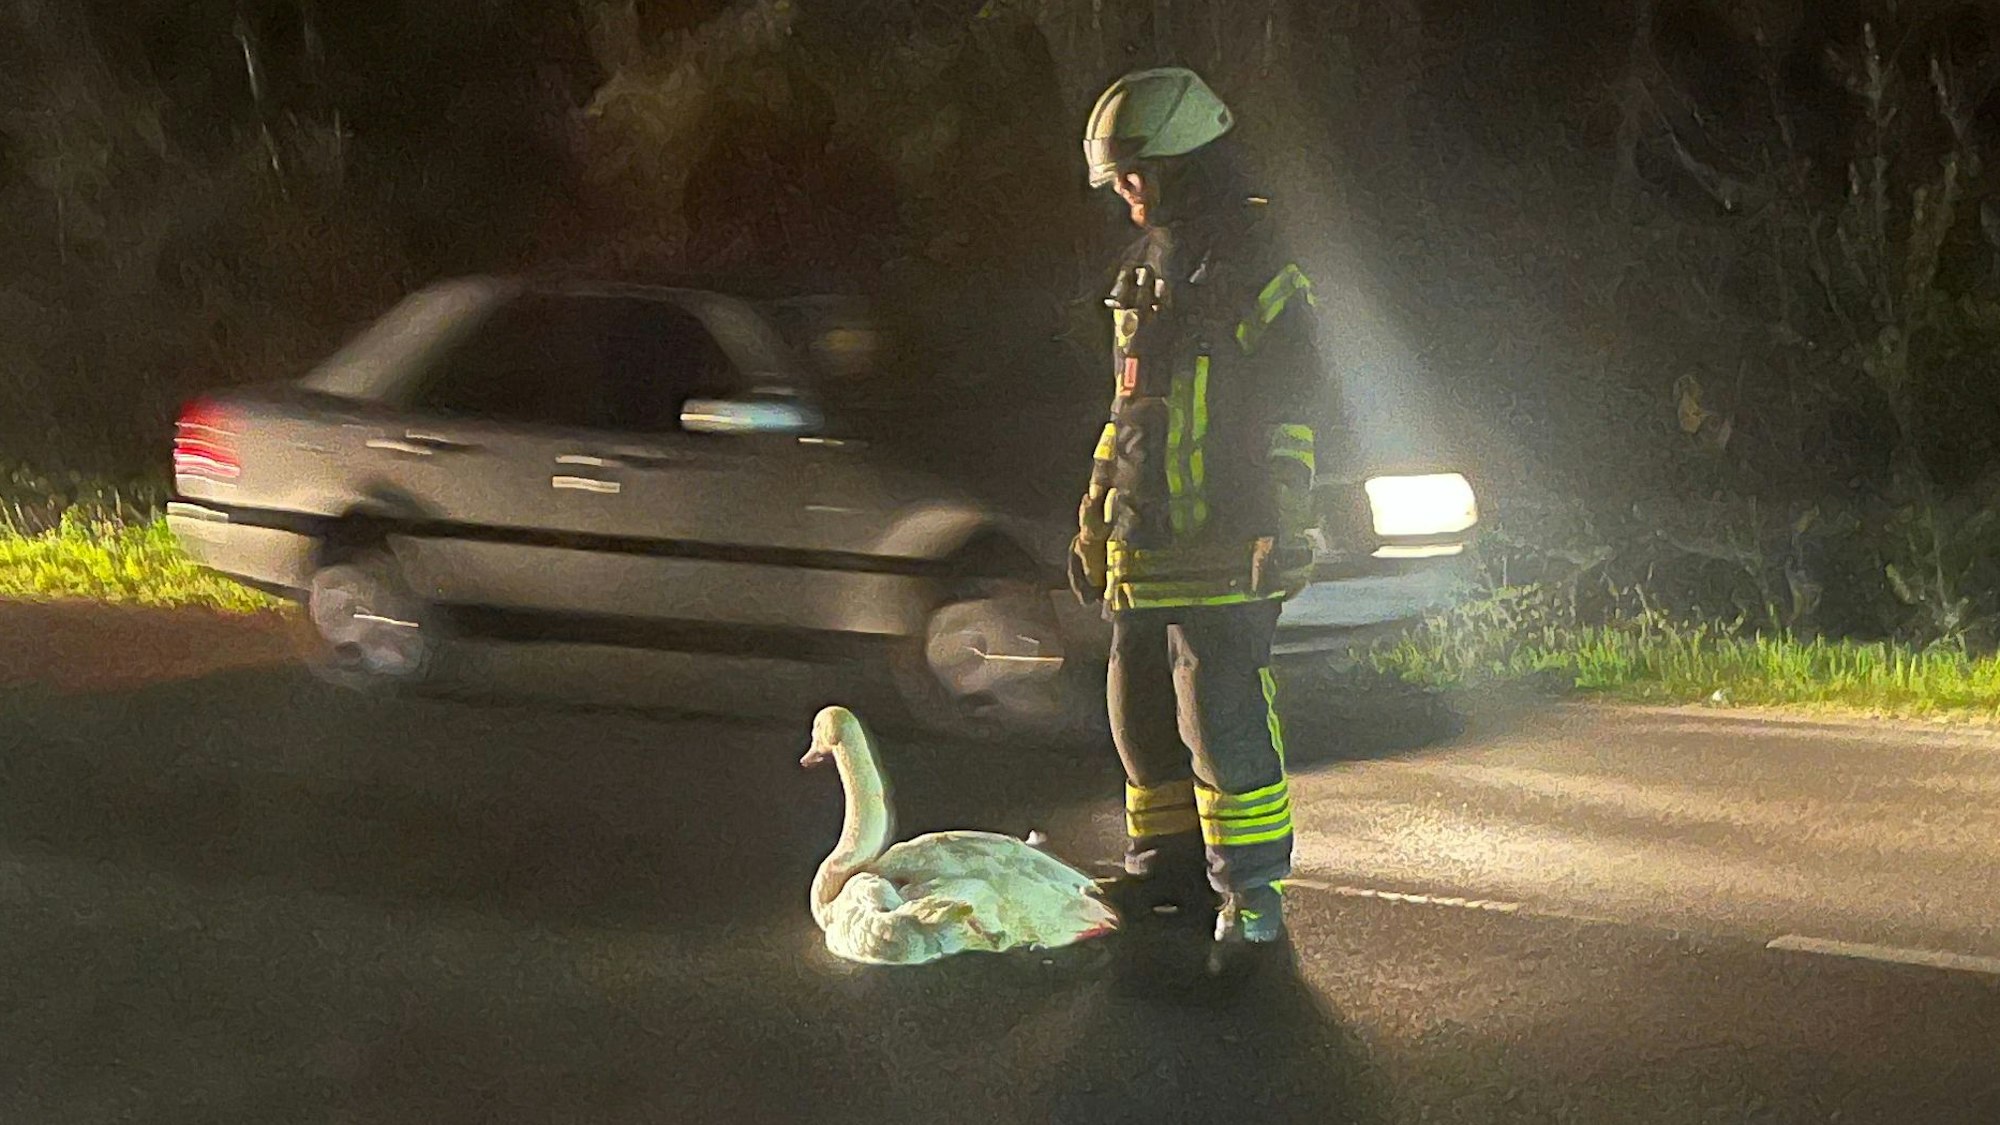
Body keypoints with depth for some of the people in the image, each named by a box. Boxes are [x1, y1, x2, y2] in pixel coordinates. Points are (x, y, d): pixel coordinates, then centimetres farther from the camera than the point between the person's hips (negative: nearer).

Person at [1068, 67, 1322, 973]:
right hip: (1144, 559, 9)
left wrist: (1270, 544, -21)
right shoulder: (1150, 278, 18)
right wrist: (1095, 531, 24)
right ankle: (1170, 864, 29)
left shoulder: (1258, 283, -10)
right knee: (1144, 721, 16)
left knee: (1226, 729, -9)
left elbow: (1285, 430, -15)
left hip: (1222, 563, -9)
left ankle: (1252, 898, -3)